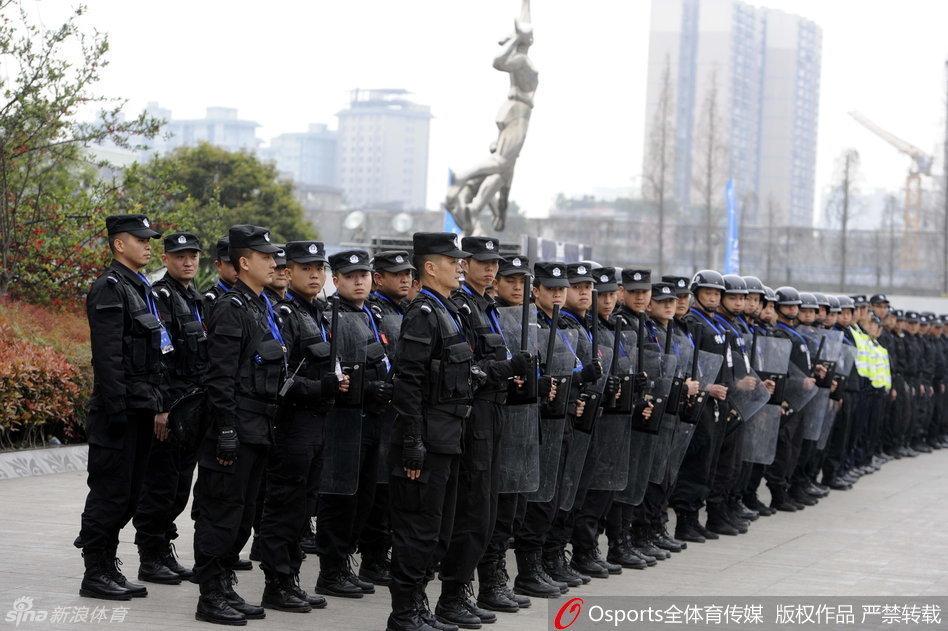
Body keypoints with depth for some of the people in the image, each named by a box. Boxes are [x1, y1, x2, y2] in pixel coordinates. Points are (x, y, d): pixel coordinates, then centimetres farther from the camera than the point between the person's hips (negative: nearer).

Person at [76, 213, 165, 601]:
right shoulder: (109, 288, -11)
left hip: (141, 411, 9)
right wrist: (116, 410, -21)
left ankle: (108, 567, 20)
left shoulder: (141, 288, 19)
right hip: (119, 410, -9)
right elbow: (107, 356, -18)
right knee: (110, 492, -5)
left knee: (128, 495, 12)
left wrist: (157, 405, 18)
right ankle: (95, 575, 1)